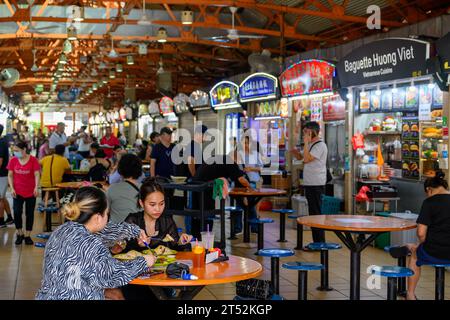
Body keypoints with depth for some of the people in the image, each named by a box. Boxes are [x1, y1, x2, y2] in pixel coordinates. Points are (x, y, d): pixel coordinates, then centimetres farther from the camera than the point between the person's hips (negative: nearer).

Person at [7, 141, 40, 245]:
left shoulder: (33, 160, -7)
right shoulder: (13, 160, -1)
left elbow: (37, 175, -7)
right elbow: (10, 175, 4)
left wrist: (36, 187, -18)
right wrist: (12, 188, -6)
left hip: (31, 192, -1)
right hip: (17, 192, 1)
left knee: (29, 214, 5)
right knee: (17, 212, -7)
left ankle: (27, 236, 17)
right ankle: (20, 234, 12)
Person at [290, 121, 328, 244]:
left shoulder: (320, 145, -13)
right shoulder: (311, 145, 18)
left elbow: (307, 159, -22)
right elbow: (301, 157, 25)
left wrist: (306, 143, -17)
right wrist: (295, 152, 5)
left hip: (316, 184, -10)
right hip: (309, 183, 10)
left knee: (316, 213, -8)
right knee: (313, 213, 12)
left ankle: (320, 243, -4)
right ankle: (316, 242, 19)